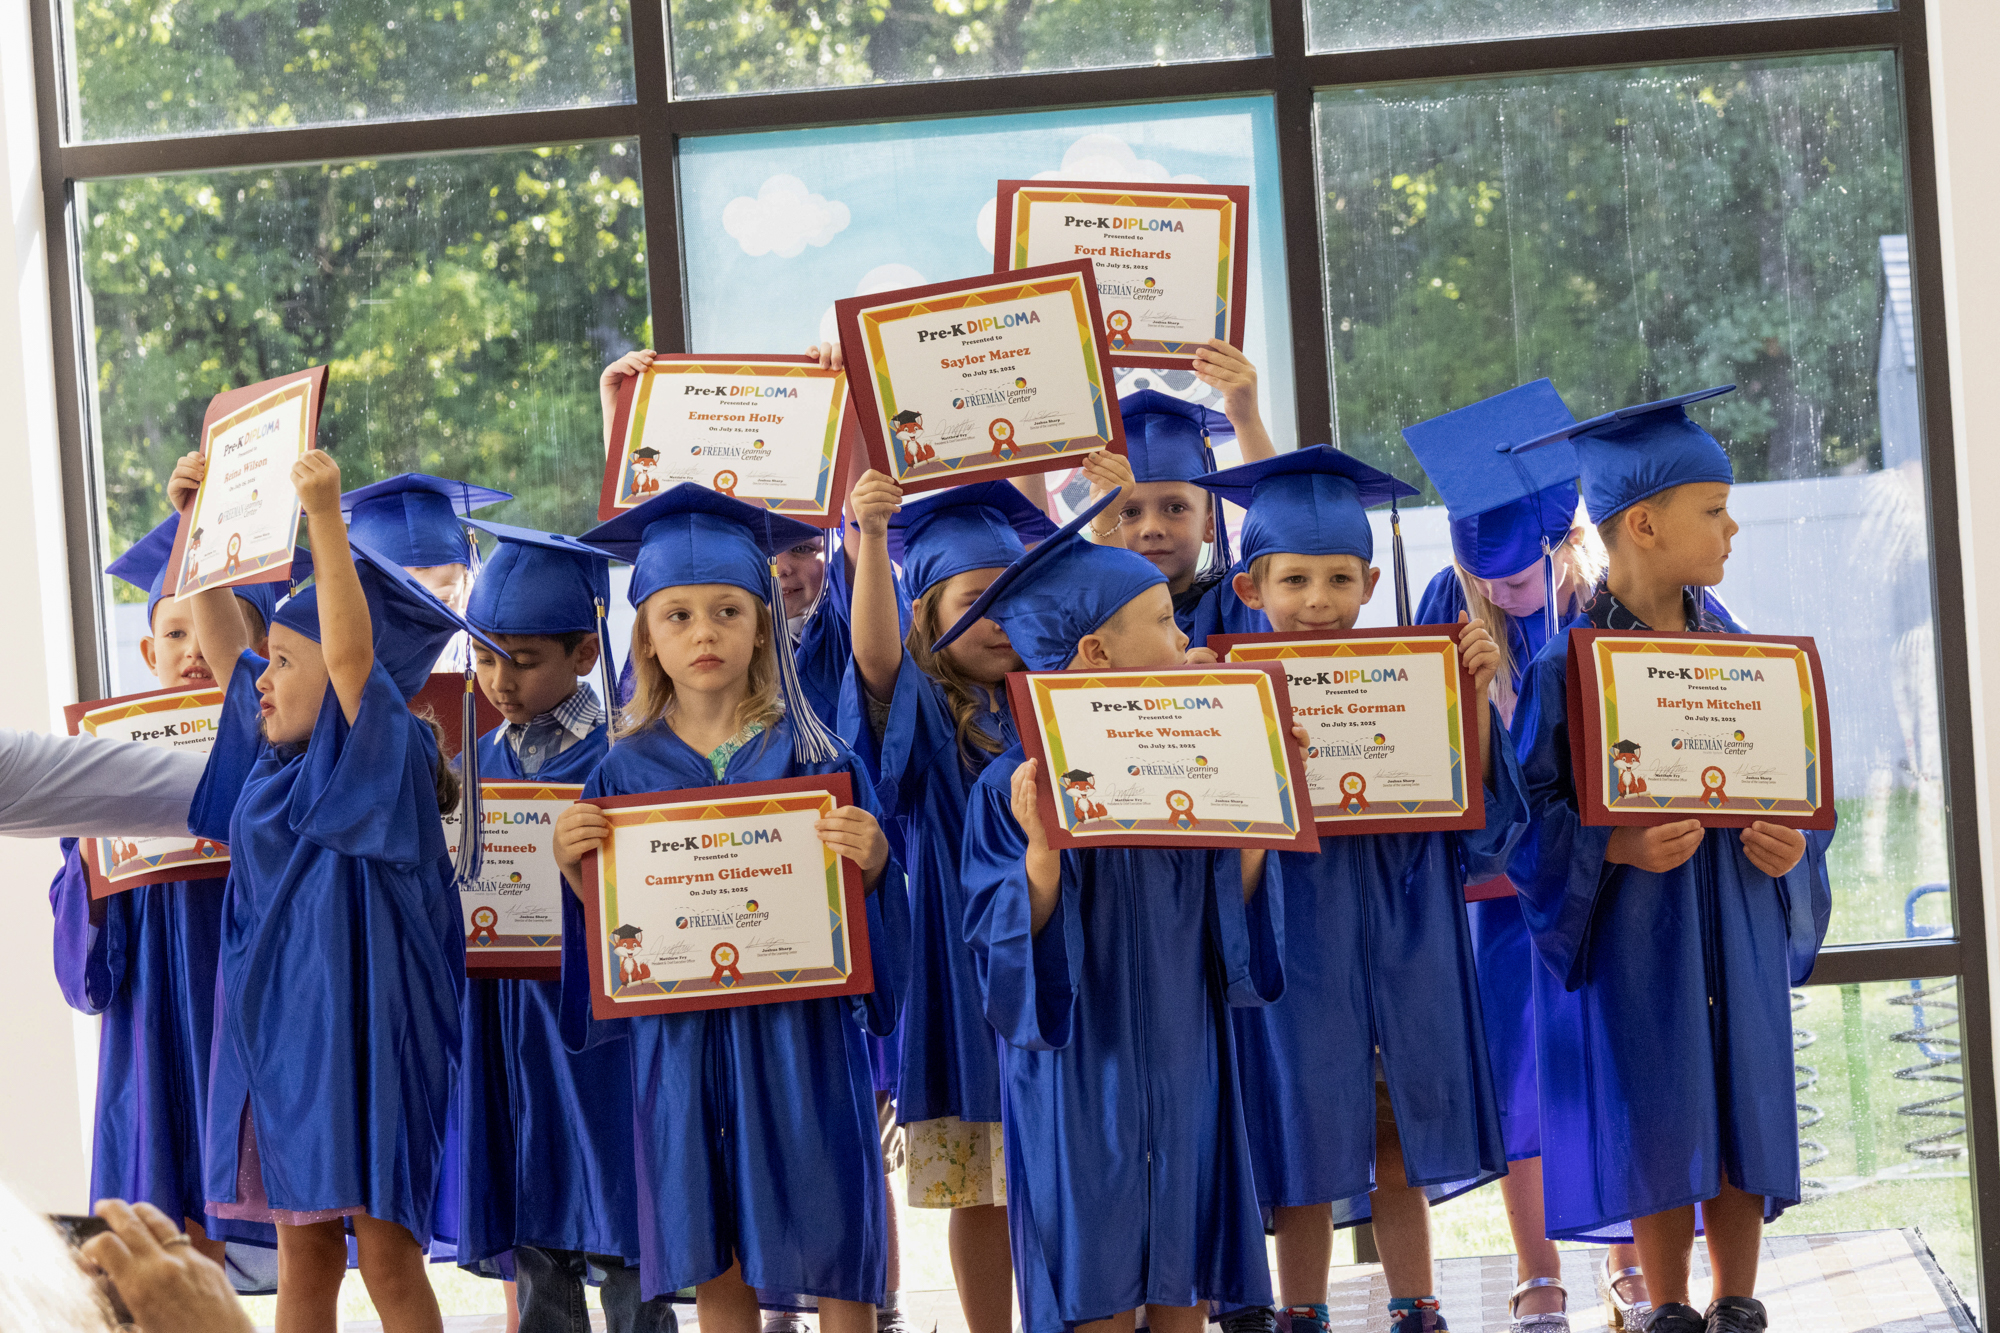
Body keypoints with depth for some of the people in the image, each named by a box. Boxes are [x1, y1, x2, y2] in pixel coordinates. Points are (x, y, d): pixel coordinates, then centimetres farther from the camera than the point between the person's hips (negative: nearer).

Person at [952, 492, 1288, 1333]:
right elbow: (1003, 946, -14)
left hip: (1185, 1067, 5)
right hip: (1084, 1076, -5)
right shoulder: (1016, 787, -12)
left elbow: (1231, 913, 7)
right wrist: (1041, 845, -29)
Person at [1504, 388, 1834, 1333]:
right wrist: (1616, 848, -25)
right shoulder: (1568, 665, -11)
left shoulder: (1735, 648, 5)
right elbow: (1528, 805, -11)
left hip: (1736, 928, 5)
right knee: (1658, 1124, 3)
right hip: (1636, 931, -4)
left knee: (1742, 1113, 8)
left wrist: (1792, 844, -9)